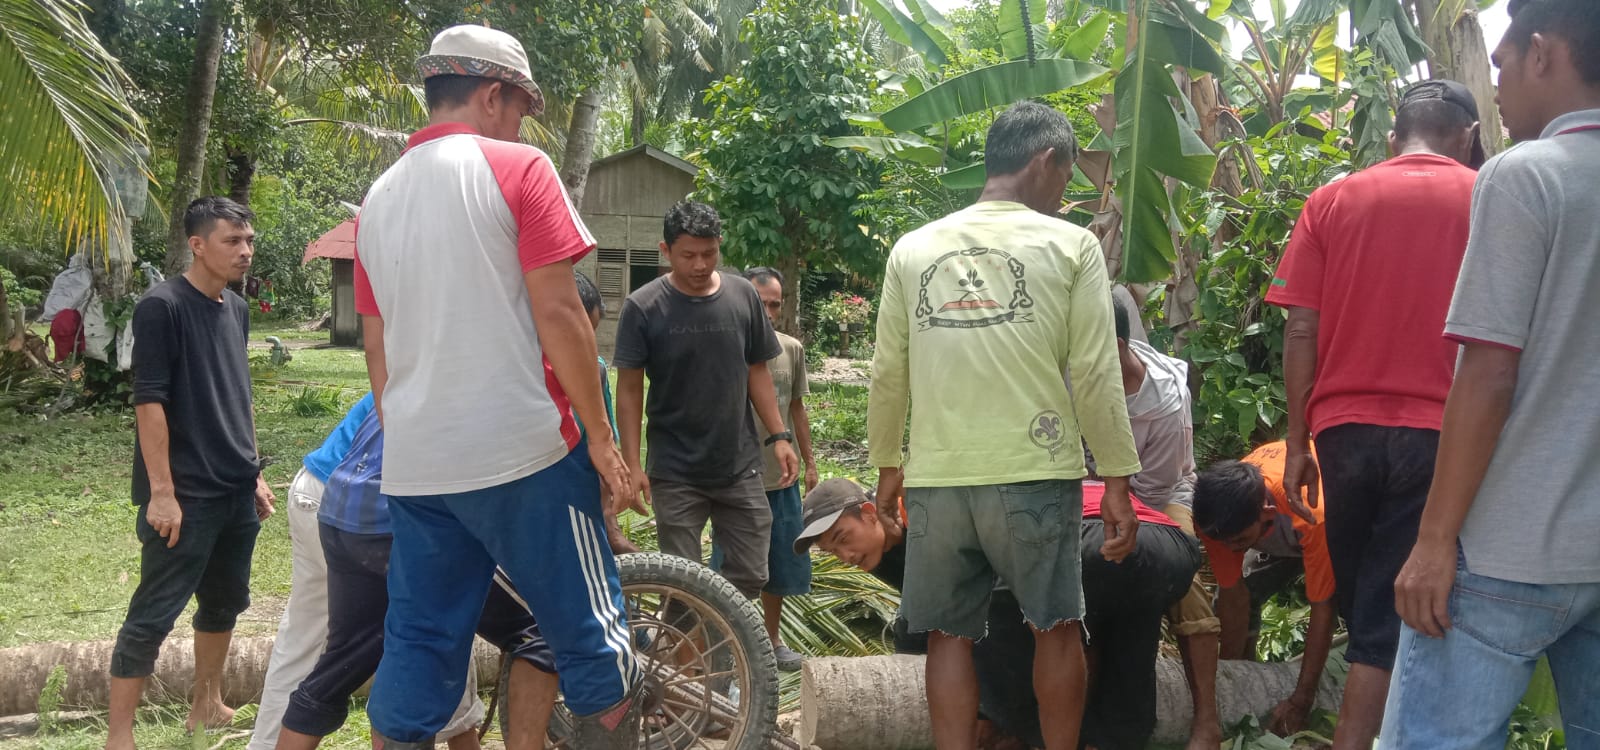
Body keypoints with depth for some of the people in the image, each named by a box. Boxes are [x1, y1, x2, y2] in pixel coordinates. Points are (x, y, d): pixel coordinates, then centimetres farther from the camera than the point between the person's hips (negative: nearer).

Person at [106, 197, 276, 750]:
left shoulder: (237, 311, 12)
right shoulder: (162, 307, -12)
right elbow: (148, 401, -16)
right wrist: (162, 492, -20)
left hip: (237, 493, 8)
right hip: (186, 496, -8)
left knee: (225, 602, 16)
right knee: (153, 615, -4)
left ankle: (207, 705, 31)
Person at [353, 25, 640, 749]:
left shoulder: (380, 197, 14)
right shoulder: (517, 168, -5)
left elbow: (376, 349, 17)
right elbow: (558, 314, -11)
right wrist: (600, 435, -5)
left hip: (412, 466, 6)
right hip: (521, 452, -6)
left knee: (416, 650, 11)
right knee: (589, 637, 4)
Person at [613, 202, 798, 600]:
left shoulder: (743, 295, 1)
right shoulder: (643, 307, -8)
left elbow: (757, 370, 10)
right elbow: (630, 389, -5)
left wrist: (779, 436, 4)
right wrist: (631, 463, -11)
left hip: (740, 467, 3)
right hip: (675, 472, -3)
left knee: (749, 576, 7)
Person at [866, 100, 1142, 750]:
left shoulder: (914, 248, 8)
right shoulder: (1069, 244, 0)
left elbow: (888, 374, 10)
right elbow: (1096, 376, -4)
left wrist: (886, 464, 21)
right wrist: (1117, 482, 2)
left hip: (935, 477, 3)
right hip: (1033, 474, -2)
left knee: (950, 634, 10)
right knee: (1057, 627, 11)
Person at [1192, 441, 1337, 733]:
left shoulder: (1312, 516, -46)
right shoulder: (1218, 515, -33)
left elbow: (1321, 610, -37)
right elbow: (1234, 597, -23)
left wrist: (1300, 699, -33)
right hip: (1280, 531, 4)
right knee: (1229, 600, -11)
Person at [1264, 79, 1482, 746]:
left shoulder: (1332, 201, 6)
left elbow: (1300, 332, 1)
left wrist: (1298, 444, 6)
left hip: (1344, 425, 2)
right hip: (1438, 432, -2)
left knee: (1363, 600, 18)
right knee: (1388, 621, 1)